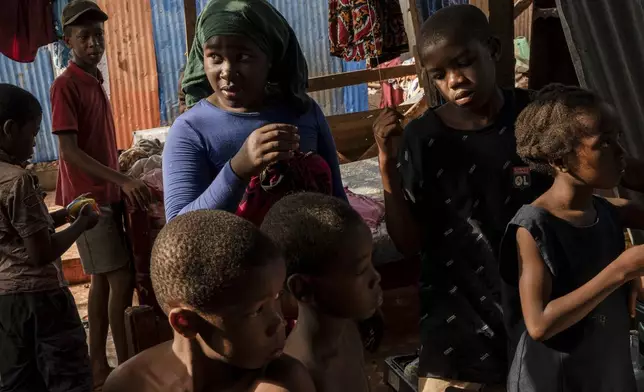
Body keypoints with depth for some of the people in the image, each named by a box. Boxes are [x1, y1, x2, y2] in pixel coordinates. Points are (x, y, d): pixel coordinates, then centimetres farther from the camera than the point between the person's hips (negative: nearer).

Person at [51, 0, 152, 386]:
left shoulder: (95, 81, 13)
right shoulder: (66, 85, -14)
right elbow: (69, 151, -21)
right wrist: (123, 180, -26)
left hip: (106, 194, 9)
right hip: (88, 198, -9)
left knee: (104, 280, 12)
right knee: (121, 279, -7)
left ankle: (99, 366, 20)